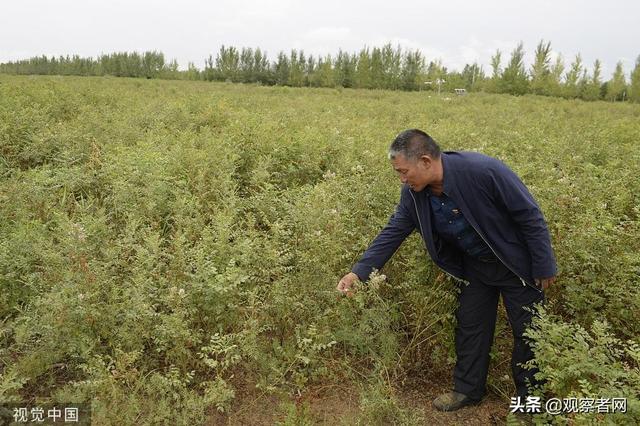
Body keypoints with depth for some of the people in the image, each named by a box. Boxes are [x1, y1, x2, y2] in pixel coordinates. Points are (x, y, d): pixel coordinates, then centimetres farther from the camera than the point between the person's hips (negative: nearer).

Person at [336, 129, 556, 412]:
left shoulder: (483, 171, -34)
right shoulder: (413, 193, -16)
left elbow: (530, 216, -24)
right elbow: (393, 232, -8)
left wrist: (544, 268, -16)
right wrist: (360, 271, -16)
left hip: (516, 263, -4)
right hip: (473, 266, 5)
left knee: (528, 333, 9)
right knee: (470, 328, 14)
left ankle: (530, 398, 31)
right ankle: (468, 390, 33)